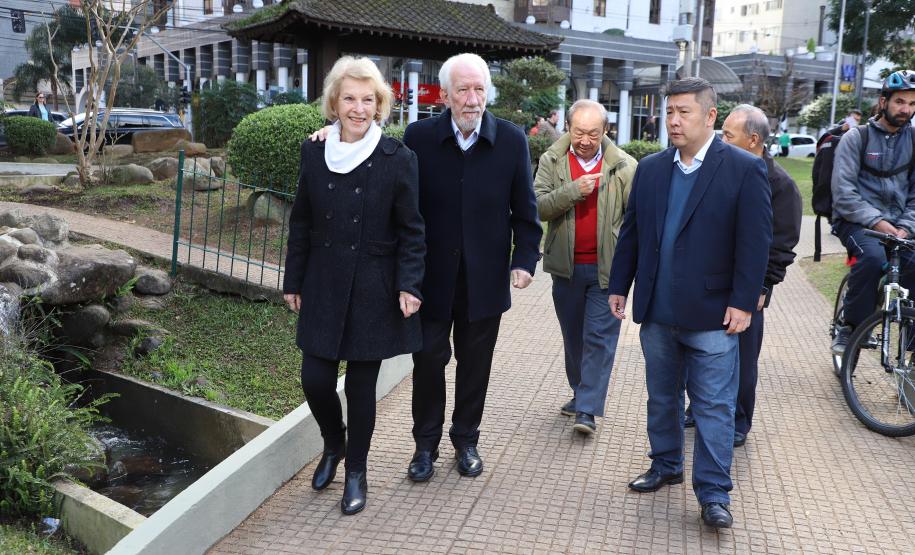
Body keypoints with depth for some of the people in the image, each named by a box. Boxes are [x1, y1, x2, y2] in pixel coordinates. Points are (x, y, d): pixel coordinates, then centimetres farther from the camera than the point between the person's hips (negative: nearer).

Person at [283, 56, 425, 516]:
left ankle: (356, 473, 27)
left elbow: (411, 231, -4)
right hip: (323, 287, 3)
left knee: (361, 384, 6)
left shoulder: (397, 159, -7)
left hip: (373, 289, -2)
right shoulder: (314, 153, 1)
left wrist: (410, 285, -12)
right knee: (315, 379, 3)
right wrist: (293, 281, 9)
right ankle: (333, 444, 35)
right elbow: (301, 222, 8)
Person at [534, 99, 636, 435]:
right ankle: (580, 392, 33)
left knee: (599, 337, -4)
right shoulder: (551, 161, 1)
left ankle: (588, 409, 0)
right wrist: (573, 190, -21)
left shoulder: (624, 166, -4)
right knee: (573, 336, 16)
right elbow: (538, 206, -9)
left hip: (607, 266, -3)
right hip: (567, 266, 3)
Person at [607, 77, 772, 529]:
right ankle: (665, 467, 35)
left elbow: (755, 240, -9)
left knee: (714, 406, 2)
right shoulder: (650, 169, 8)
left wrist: (743, 301, -13)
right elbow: (631, 232, 11)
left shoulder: (744, 169, -7)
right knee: (661, 398, 17)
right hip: (657, 312, 5)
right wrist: (619, 286, 10)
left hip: (712, 313, -5)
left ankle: (713, 494, 13)